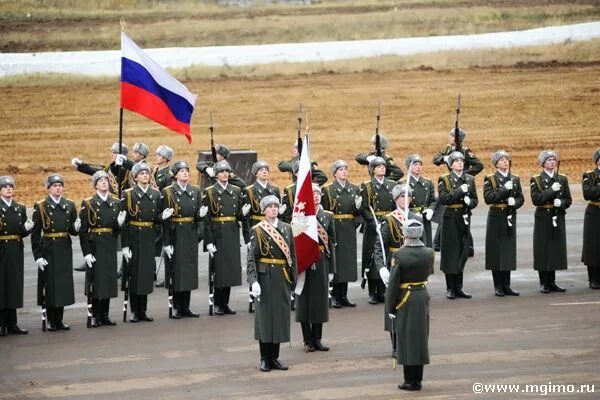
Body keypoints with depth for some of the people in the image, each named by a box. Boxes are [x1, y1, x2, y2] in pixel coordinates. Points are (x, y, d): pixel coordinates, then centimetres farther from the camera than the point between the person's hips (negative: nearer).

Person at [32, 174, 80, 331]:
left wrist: (76, 227, -15)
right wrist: (38, 256, -11)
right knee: (50, 284, 0)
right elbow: (35, 233, -5)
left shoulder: (70, 205, 7)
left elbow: (73, 231, 10)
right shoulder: (40, 206, -4)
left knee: (63, 284, 5)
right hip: (48, 249, -3)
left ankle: (59, 320, 14)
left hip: (65, 249, 3)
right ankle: (51, 321, 10)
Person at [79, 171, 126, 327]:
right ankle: (95, 316, 7)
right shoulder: (88, 204, -4)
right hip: (95, 246, -4)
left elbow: (118, 229, 12)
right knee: (96, 279, -1)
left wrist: (119, 223, -12)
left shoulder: (116, 202, 8)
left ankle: (105, 315, 15)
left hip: (110, 246, 4)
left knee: (109, 279, 7)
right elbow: (83, 230, -7)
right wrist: (86, 252, -13)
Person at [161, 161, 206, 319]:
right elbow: (165, 219, -6)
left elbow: (198, 216, 9)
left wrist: (201, 214, -16)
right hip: (175, 236, -4)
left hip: (191, 235, 4)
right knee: (176, 270, -2)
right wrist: (166, 242, -11)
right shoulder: (168, 192, -4)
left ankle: (185, 307, 12)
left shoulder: (195, 191, 8)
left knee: (190, 270, 5)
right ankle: (176, 308, 5)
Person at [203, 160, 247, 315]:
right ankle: (218, 304, 6)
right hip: (217, 235, -4)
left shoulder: (236, 191, 10)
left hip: (233, 234, 4)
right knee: (219, 268, -3)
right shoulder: (209, 192, -3)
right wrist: (209, 242, -12)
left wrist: (243, 212, -11)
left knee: (231, 267, 5)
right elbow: (206, 219, -7)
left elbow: (239, 216, 13)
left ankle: (225, 302, 14)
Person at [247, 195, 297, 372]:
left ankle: (275, 357, 16)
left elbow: (292, 255, 12)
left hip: (282, 277, 4)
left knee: (281, 315, 6)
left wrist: (293, 277, 7)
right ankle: (265, 359, 7)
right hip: (265, 276, -4)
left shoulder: (286, 228, 9)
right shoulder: (257, 231, -3)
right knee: (265, 315, 0)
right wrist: (253, 281, -18)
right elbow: (251, 258, -8)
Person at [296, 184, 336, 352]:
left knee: (320, 300, 7)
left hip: (322, 263, 3)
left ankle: (317, 339, 15)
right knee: (304, 300, 2)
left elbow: (331, 242, 8)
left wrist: (331, 268, 5)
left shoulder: (327, 216, 7)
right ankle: (308, 340, 10)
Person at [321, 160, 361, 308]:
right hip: (334, 229, -4)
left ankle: (343, 296, 12)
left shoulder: (354, 189, 11)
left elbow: (358, 213, 12)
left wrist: (358, 206, -9)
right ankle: (334, 296, 1)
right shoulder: (327, 189, -1)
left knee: (347, 261, 6)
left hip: (349, 229, 4)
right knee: (335, 261, -4)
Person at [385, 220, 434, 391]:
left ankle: (410, 381, 4)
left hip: (405, 300, -5)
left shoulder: (399, 255, -17)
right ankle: (417, 379, 18)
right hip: (423, 297, 5)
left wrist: (390, 307, -5)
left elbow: (393, 284, -14)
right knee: (420, 337, 12)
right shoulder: (429, 253, -3)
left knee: (406, 338, 3)